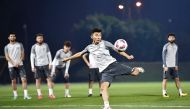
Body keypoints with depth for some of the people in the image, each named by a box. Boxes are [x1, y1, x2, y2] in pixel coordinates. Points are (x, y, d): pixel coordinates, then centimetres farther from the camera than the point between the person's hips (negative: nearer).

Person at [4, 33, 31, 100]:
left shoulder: (20, 45, 8)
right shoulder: (7, 47, 6)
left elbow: (22, 54, 5)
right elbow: (7, 57, -1)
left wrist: (18, 62, -10)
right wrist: (13, 64, -14)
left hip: (20, 65, 0)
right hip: (11, 66, 0)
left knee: (24, 79, -10)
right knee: (13, 81, 3)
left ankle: (25, 95, -11)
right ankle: (15, 94, 14)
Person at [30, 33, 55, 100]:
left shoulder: (46, 45, 5)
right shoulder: (34, 47, -1)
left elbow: (49, 54, 9)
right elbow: (32, 57, -2)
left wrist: (50, 63, 2)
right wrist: (32, 66, -7)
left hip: (46, 65, 1)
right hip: (37, 65, -1)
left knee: (49, 79, -6)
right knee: (38, 80, 2)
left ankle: (51, 94, -5)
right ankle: (39, 94, 12)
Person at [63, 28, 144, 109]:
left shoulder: (105, 43, 3)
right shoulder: (89, 47, 14)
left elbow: (118, 50, 1)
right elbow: (80, 54, 29)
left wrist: (128, 56, -11)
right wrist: (68, 58, 34)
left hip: (113, 64, -2)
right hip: (104, 70, 2)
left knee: (134, 73, -7)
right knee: (103, 87, -21)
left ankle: (137, 69, 29)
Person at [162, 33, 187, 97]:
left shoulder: (176, 46, 10)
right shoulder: (166, 46, -8)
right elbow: (163, 56, -10)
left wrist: (176, 65, 9)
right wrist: (165, 66, -16)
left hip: (174, 66, 5)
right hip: (167, 66, -5)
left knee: (177, 79, 4)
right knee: (165, 79, -3)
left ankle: (180, 93, 7)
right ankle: (164, 93, 0)